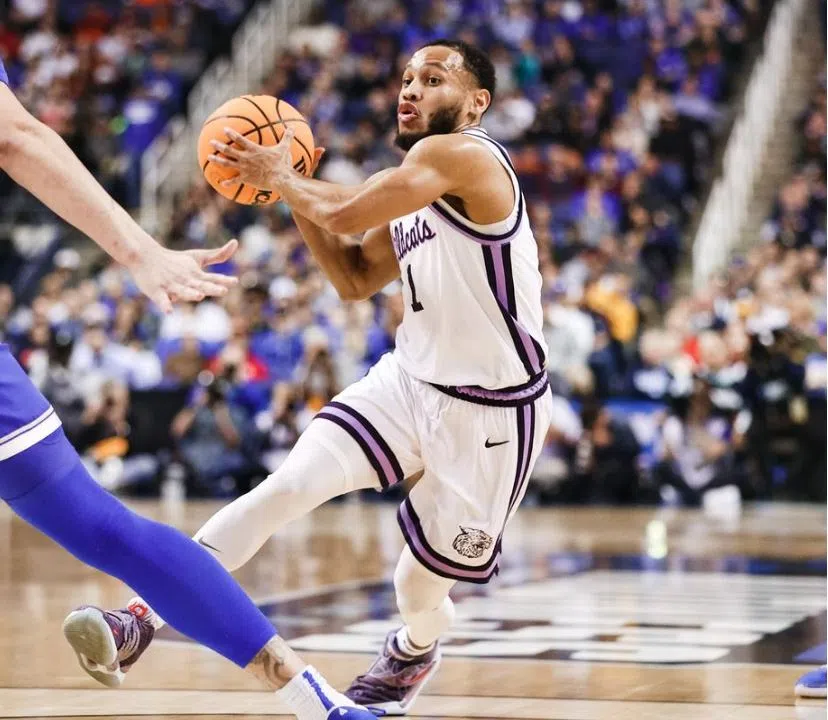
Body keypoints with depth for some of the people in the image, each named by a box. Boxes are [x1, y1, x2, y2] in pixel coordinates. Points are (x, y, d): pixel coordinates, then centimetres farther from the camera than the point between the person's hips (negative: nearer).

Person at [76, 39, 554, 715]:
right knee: (288, 486, -13)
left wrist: (280, 177, -8)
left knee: (422, 585, 7)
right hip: (409, 380, 7)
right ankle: (145, 610, -13)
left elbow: (346, 211, -26)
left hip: (490, 410, -7)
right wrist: (291, 189, 7)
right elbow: (356, 279, 18)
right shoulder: (414, 188, 9)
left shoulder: (462, 154, -19)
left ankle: (414, 650, 43)